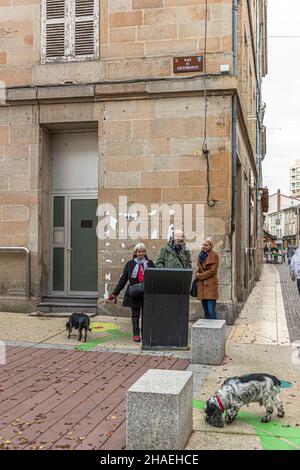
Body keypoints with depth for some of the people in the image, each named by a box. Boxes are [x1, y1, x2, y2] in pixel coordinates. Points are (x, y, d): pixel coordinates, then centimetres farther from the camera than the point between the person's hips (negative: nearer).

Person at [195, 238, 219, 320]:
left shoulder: (214, 256, -5)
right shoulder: (201, 255, 16)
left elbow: (212, 271, -10)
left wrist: (200, 276, -7)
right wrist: (197, 274, 3)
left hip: (210, 285, -7)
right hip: (202, 285, 7)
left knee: (211, 311, -10)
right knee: (206, 312, 11)